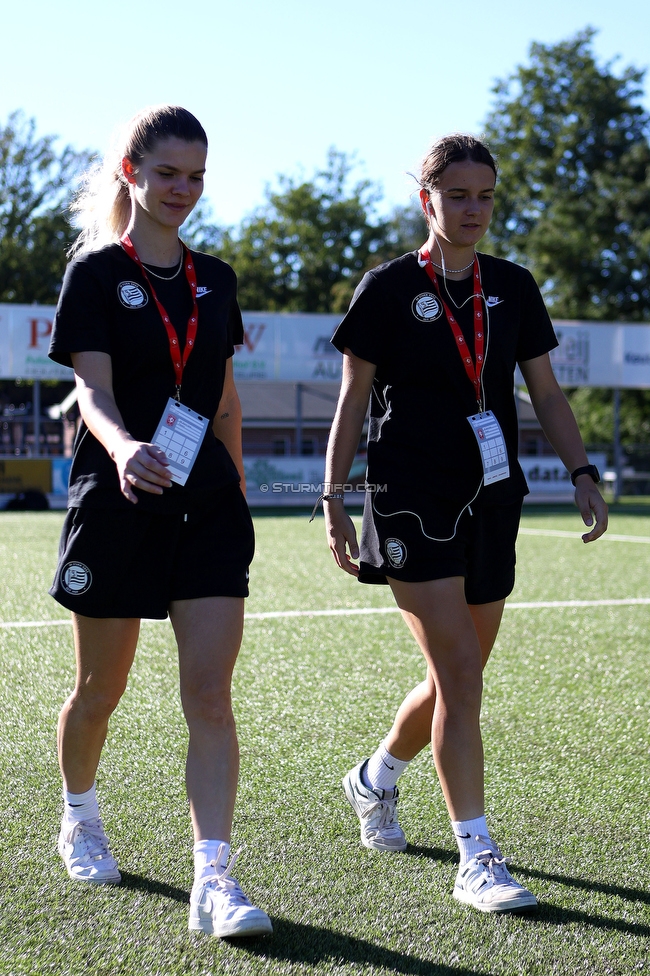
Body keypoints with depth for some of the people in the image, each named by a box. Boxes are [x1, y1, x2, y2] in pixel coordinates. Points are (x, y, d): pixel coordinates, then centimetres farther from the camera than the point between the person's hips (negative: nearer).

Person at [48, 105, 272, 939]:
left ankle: (214, 880, -9)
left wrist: (237, 492, 15)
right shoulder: (96, 271, -3)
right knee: (99, 690, 12)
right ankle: (80, 820, 39)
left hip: (208, 508, 3)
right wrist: (124, 448, -36)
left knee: (209, 696, -7)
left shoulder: (214, 280, 11)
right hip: (117, 503, -3)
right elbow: (93, 390, -16)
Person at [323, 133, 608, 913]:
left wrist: (581, 474, 0)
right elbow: (353, 400, 0)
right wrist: (334, 501, -4)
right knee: (459, 675, -12)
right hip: (413, 502, -5)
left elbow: (545, 391, 12)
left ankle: (376, 778, 39)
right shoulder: (389, 288, -3)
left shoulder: (513, 288, 9)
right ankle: (476, 861, -5)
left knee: (459, 678, 12)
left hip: (491, 501, 5)